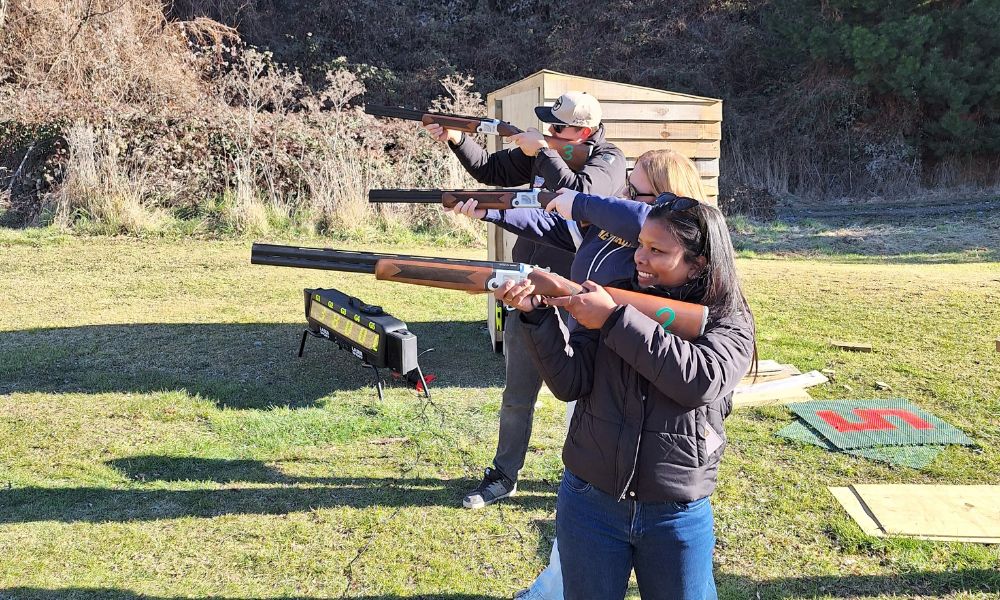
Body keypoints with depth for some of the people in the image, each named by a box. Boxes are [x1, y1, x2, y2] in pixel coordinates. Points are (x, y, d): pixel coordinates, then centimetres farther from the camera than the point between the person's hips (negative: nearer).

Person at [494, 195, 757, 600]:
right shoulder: (614, 297, -1)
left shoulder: (730, 322, -5)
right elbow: (570, 383, -9)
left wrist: (615, 320, -26)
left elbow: (700, 380, -26)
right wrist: (536, 315, -23)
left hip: (677, 516, -1)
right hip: (589, 504, 2)